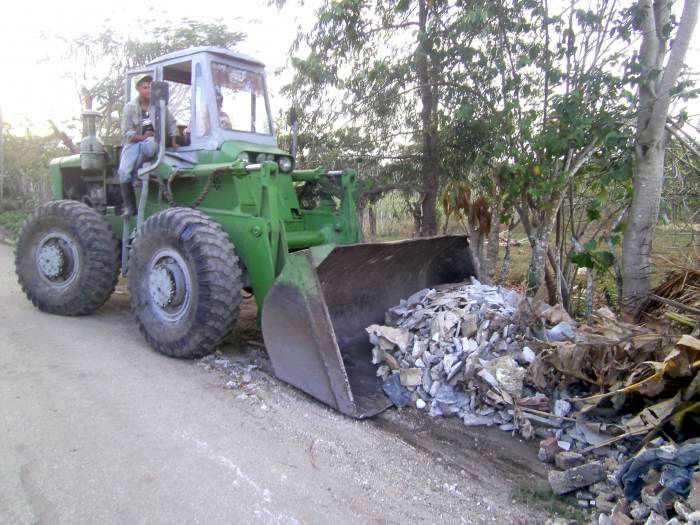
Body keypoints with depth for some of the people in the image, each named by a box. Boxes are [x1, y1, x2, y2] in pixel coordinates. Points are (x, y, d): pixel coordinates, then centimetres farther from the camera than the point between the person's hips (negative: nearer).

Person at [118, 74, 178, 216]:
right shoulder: (130, 107, 2)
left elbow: (171, 124, 13)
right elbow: (126, 132, -2)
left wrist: (173, 142, 5)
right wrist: (142, 137, -17)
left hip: (153, 139, 0)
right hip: (134, 142, 0)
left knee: (150, 146, -44)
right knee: (123, 172, -22)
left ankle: (135, 173, -19)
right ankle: (129, 206, -10)